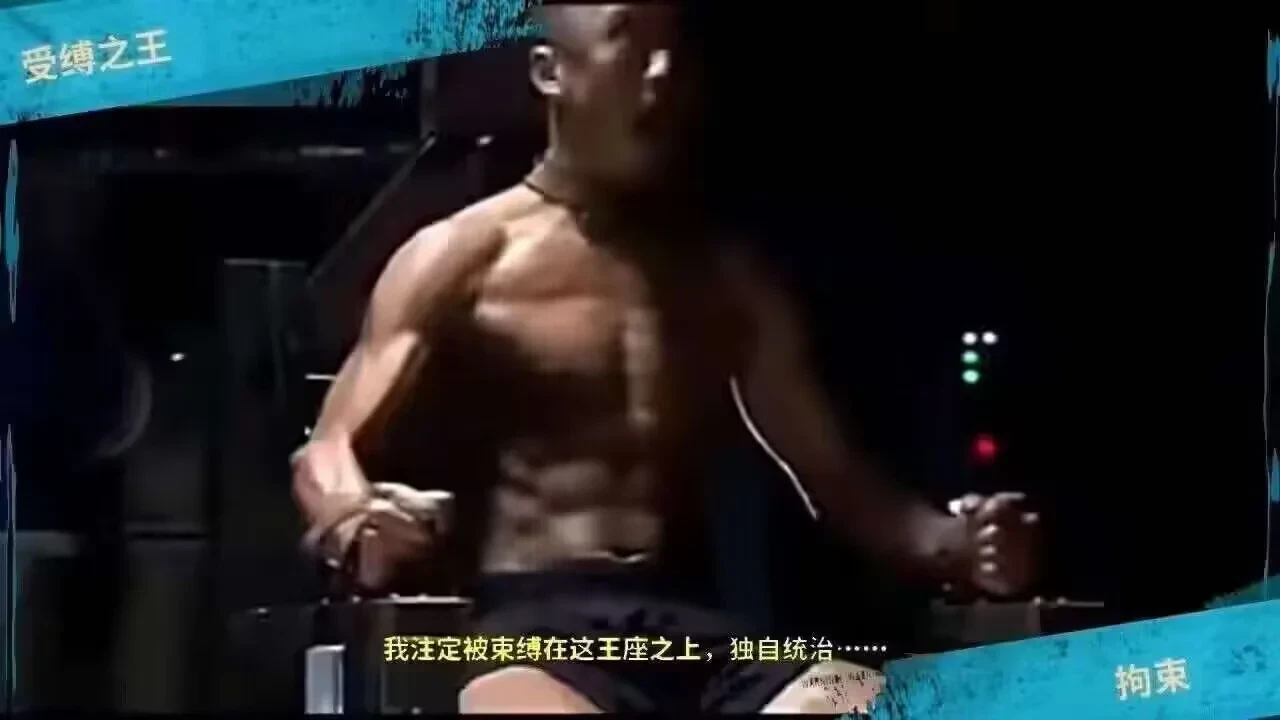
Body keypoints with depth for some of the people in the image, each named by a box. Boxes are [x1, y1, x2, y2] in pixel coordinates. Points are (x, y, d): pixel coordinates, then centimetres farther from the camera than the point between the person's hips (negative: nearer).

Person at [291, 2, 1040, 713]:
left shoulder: (731, 277, 19)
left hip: (701, 630, 4)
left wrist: (951, 543, -1)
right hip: (535, 626, -4)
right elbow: (328, 452, -2)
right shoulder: (464, 258, 7)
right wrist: (357, 526, -28)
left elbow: (834, 472, 21)